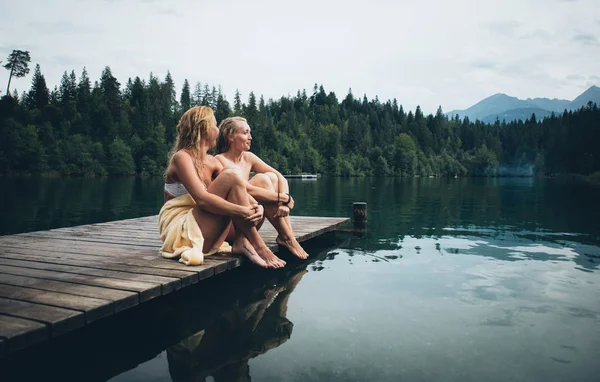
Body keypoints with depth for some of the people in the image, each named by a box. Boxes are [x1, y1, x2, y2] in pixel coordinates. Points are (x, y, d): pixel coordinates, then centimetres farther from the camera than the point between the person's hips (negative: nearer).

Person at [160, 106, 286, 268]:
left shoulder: (211, 162, 12)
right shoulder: (181, 157, -11)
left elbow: (238, 190, 1)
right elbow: (202, 199, -26)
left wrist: (257, 206, -19)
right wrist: (242, 211, -31)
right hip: (179, 230, -8)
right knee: (230, 177, -21)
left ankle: (242, 241, -17)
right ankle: (258, 247, -23)